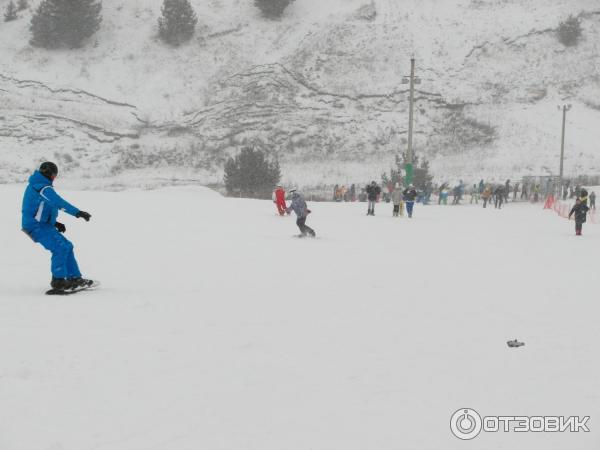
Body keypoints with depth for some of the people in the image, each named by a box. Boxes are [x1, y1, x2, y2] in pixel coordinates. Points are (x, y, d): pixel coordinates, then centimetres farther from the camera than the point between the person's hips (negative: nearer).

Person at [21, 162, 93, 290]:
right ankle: (58, 281, -13)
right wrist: (77, 212, -34)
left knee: (66, 246, 10)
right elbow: (58, 202, -29)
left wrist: (54, 223, 15)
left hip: (43, 225, 11)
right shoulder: (43, 188, -16)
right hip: (37, 226, -11)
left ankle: (74, 278, 11)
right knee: (60, 248, -20)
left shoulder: (35, 186, 17)